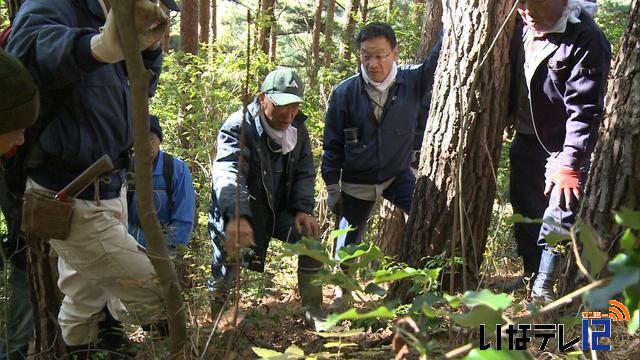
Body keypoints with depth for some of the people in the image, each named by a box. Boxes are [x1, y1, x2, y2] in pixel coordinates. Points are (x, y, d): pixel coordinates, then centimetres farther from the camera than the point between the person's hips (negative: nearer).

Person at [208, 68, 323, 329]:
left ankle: (313, 312, 0)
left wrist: (303, 209, -10)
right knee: (226, 271, -8)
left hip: (278, 207, 5)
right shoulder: (238, 127, -24)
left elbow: (304, 172, 7)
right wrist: (237, 217, -58)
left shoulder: (297, 127, -3)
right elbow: (228, 173, -41)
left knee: (311, 237, -12)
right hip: (238, 212, -5)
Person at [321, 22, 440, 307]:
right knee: (348, 242, 13)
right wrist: (332, 187, -3)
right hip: (356, 182, 0)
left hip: (399, 176, 0)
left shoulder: (412, 82, -11)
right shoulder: (345, 92, -13)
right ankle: (341, 292, 37)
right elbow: (333, 144, -6)